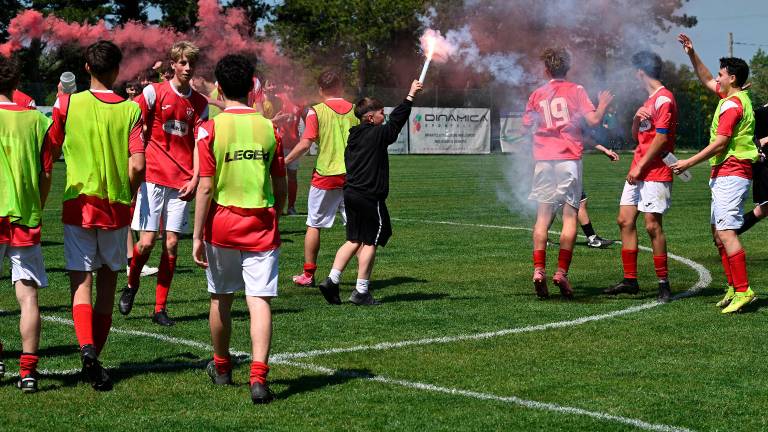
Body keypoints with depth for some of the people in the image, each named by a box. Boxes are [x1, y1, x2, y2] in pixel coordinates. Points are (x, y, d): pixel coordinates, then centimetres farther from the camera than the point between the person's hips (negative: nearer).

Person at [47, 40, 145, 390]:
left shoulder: (68, 105, -4)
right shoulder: (130, 110, -5)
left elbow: (50, 155, 0)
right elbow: (137, 165, -11)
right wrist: (128, 194, 6)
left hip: (77, 205, -1)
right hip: (115, 207, 1)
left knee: (81, 282, -2)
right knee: (107, 282, 15)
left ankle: (87, 346, -27)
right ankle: (95, 356, 20)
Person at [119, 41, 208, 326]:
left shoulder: (200, 103, 9)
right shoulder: (154, 92, -1)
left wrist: (195, 179, -4)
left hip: (182, 182, 3)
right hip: (153, 177, -3)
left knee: (171, 244, 0)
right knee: (147, 241, -9)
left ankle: (160, 308, 8)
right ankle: (131, 285, 21)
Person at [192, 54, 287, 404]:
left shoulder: (210, 129, -7)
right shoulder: (269, 129, 2)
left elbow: (206, 188, -10)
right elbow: (281, 188, 7)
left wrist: (197, 236, -5)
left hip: (221, 227, -1)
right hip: (261, 229, 1)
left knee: (221, 299, 16)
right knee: (259, 301, -4)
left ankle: (222, 367, 34)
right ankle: (258, 376, -20)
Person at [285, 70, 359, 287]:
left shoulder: (317, 111, -6)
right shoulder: (355, 110, 3)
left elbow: (305, 144, -11)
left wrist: (285, 161, 1)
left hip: (325, 175, -2)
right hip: (352, 175, 2)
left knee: (314, 225, 9)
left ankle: (308, 274, 12)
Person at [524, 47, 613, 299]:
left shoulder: (537, 94, 10)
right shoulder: (575, 91, 2)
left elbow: (527, 124, 12)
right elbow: (593, 120, -4)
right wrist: (603, 105, 15)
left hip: (543, 159, 3)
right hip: (569, 158, -3)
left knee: (543, 216, 5)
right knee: (570, 215, -1)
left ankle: (539, 270, -8)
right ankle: (562, 272, -9)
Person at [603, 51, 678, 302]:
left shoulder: (664, 99, -12)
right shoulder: (649, 99, 19)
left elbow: (661, 138, -18)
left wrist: (639, 167, -17)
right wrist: (636, 118, 0)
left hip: (655, 174, -10)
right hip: (638, 172, 10)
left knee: (652, 225, -9)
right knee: (625, 221, 6)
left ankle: (663, 284, -1)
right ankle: (630, 280, 11)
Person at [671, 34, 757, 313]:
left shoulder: (732, 105, -14)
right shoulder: (732, 97, 15)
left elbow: (719, 143, -19)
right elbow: (706, 80, 32)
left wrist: (689, 163, -14)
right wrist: (692, 54, 25)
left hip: (731, 174, -11)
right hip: (723, 175, 11)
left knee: (726, 232, -17)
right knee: (719, 234, 13)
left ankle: (743, 290, -22)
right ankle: (734, 288, 16)